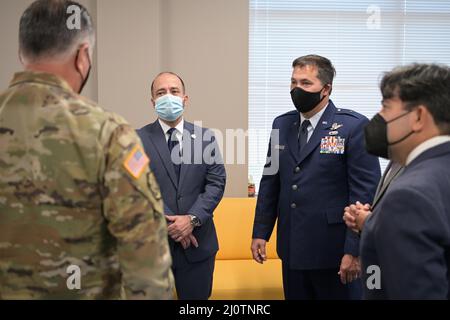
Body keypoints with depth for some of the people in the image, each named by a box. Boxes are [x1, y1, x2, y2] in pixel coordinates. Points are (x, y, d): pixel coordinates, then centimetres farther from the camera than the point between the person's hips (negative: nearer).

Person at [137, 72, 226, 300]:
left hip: (197, 242, 2)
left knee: (197, 296, 10)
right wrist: (169, 224, -13)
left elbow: (216, 183, 0)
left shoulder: (205, 137, 6)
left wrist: (192, 219, -13)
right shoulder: (138, 139, -1)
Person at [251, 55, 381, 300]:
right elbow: (270, 181, 12)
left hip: (334, 250, -5)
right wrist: (260, 232, 7)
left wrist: (354, 251, -15)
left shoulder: (354, 126, -10)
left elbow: (366, 192, -12)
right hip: (292, 249, 5)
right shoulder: (282, 125, 8)